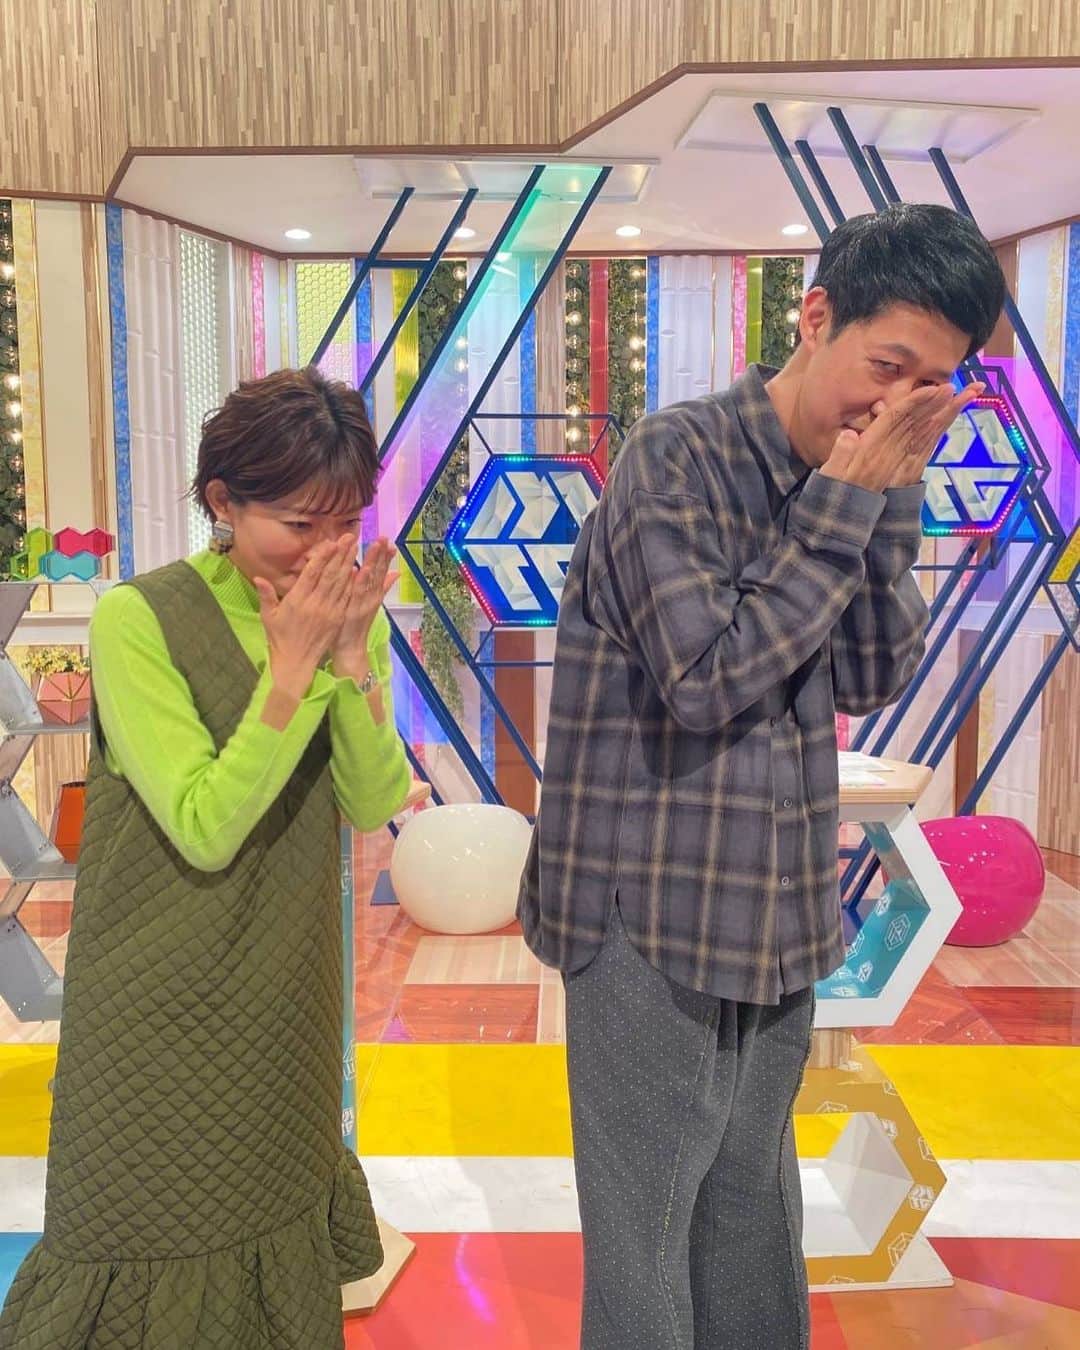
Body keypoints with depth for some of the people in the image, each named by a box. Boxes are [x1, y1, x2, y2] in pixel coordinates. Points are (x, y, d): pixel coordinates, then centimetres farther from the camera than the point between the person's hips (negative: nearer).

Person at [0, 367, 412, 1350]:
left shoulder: (352, 613, -4)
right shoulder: (139, 620, -20)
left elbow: (373, 804, -10)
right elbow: (206, 829, -24)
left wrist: (352, 657, -23)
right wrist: (292, 665, -28)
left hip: (289, 987, 5)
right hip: (166, 1002, -4)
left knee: (277, 1208, 22)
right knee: (152, 1248, 11)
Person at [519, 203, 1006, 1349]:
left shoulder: (841, 480, 6)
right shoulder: (680, 456, -15)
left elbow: (870, 679, 4)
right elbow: (705, 679, -20)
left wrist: (892, 501, -6)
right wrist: (844, 506, -17)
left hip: (777, 918, 7)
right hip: (654, 913, -7)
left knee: (754, 1218, 21)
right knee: (645, 1234, 8)